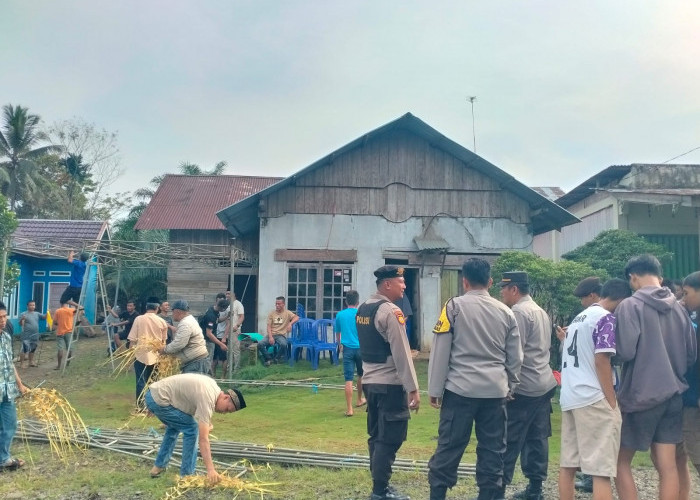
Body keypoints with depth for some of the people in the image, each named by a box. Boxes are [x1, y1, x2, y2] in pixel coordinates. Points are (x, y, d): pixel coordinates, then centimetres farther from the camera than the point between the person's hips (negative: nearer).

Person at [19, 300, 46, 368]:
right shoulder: (23, 314, -6)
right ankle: (21, 363, -4)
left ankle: (31, 362, 28)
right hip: (26, 336, -6)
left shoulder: (37, 314, 10)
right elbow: (21, 324, -11)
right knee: (25, 350, -10)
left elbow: (44, 317, 3)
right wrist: (22, 319, -31)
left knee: (32, 350, 16)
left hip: (35, 336, 6)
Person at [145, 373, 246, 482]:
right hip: (159, 399, -10)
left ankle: (158, 467, 31)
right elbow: (203, 439, -25)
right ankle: (186, 474, 1)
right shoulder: (207, 399, -20)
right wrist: (210, 469, -29)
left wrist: (208, 422, 12)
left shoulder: (213, 386, 7)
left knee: (174, 427, 28)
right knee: (191, 428, -7)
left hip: (152, 395, 10)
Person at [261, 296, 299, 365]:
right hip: (271, 334, 2)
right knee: (260, 344, -26)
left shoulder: (287, 313, 5)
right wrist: (270, 337, -14)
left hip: (281, 335, -2)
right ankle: (269, 359, -2)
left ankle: (278, 358, -5)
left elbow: (296, 317, -12)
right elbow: (269, 327, 3)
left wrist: (290, 323, -32)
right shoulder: (271, 314, 10)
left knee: (283, 344, -36)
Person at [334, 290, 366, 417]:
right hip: (361, 348, 0)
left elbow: (337, 333, 19)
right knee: (361, 375, 21)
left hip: (347, 349, 0)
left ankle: (349, 409, -5)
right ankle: (360, 400, 40)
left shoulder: (340, 315, 4)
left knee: (348, 379, -2)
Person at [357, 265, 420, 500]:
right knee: (389, 439, -2)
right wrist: (413, 388, -17)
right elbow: (401, 353, -19)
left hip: (369, 380, 9)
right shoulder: (391, 311, -17)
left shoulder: (363, 308, 11)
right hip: (390, 384, -9)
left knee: (377, 436, 15)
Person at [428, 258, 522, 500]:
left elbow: (440, 351, -4)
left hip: (460, 389, -3)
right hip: (495, 391, 3)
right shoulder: (506, 312, 7)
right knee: (492, 449, 10)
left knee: (449, 446, 1)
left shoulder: (455, 306, -3)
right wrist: (510, 387, 25)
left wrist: (435, 389, 1)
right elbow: (515, 358, 12)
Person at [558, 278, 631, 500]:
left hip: (569, 398, 9)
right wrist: (613, 403, -12)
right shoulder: (606, 318, -7)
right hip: (594, 398, -8)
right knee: (601, 468, -6)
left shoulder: (578, 318, 20)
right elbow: (601, 361, -14)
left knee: (567, 463, 10)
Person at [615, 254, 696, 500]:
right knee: (667, 465, 8)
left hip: (640, 396, -5)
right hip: (673, 395, 6)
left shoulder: (630, 306, -12)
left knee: (621, 462, 9)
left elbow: (625, 351, -20)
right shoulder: (678, 307, 6)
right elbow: (692, 354, 11)